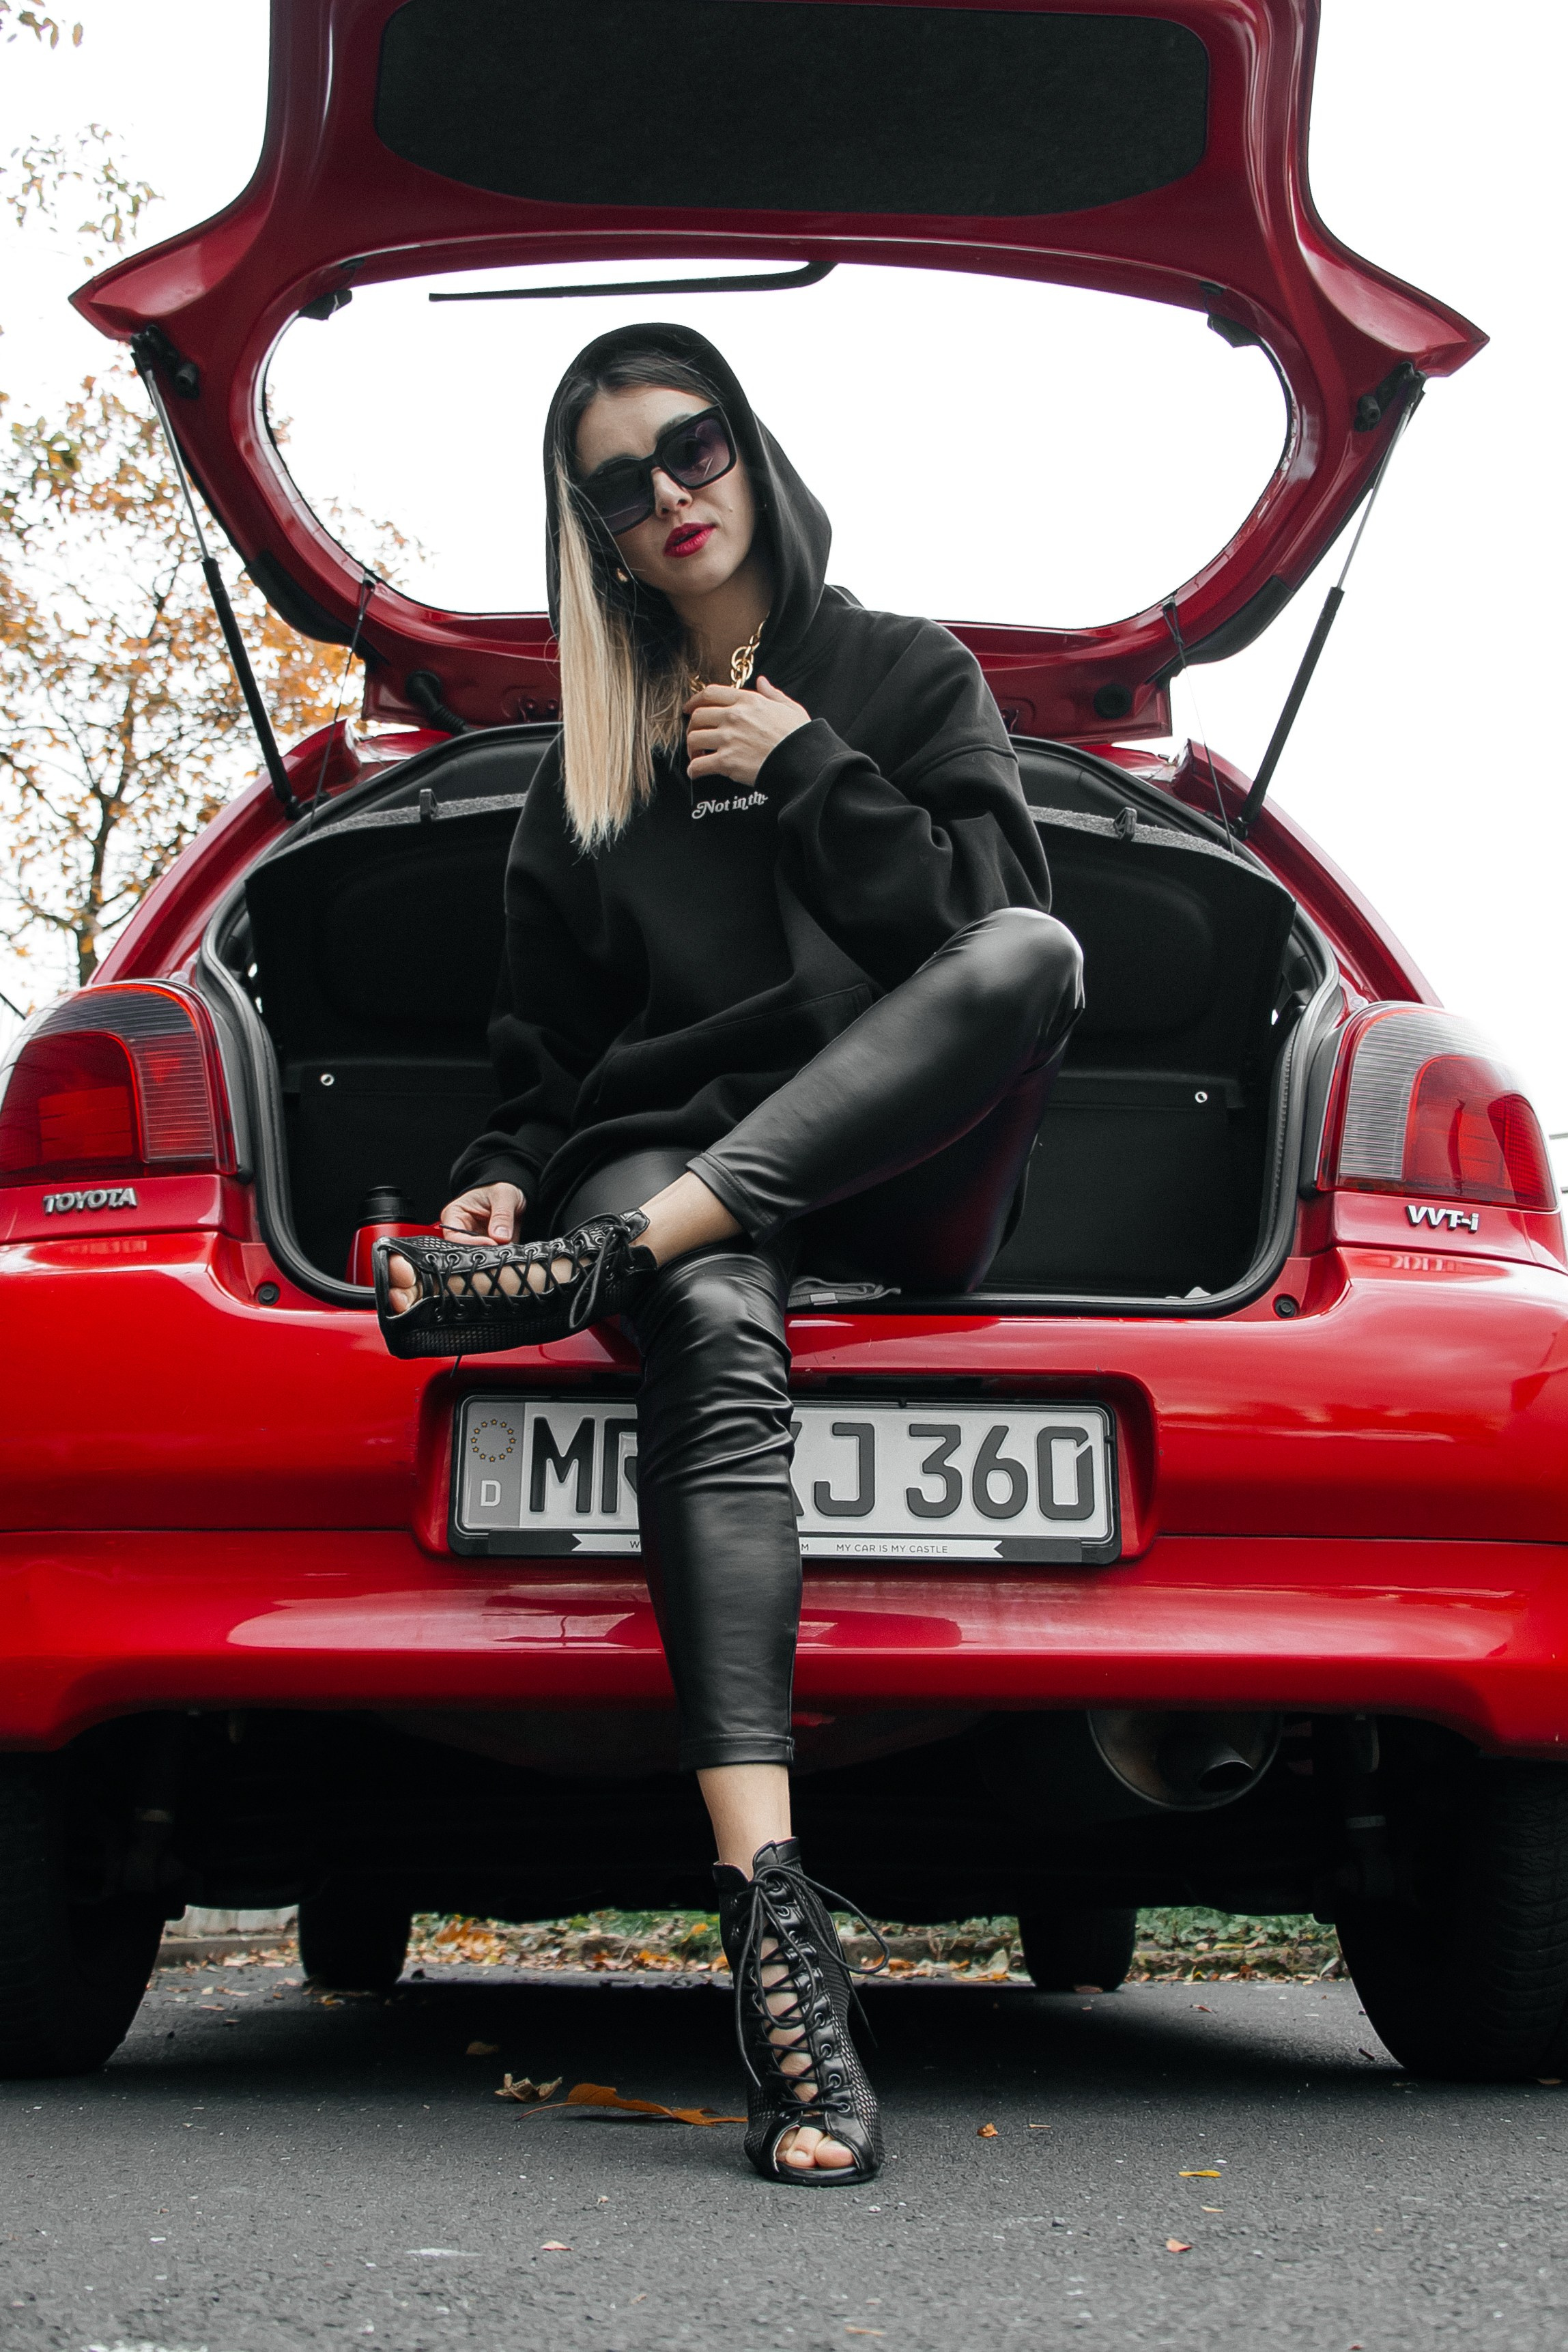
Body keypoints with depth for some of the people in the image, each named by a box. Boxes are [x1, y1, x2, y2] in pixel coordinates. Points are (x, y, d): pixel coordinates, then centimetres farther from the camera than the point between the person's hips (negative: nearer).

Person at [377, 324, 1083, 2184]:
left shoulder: (911, 678, 17)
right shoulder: (589, 757, 22)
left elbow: (983, 923, 4)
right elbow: (547, 1033, 19)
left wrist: (813, 774, -1)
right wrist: (505, 1176, 0)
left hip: (894, 1169, 0)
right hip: (668, 1152, 0)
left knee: (1034, 956, -33)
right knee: (717, 1341, -39)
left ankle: (596, 1269, -38)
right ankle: (773, 1928, -54)